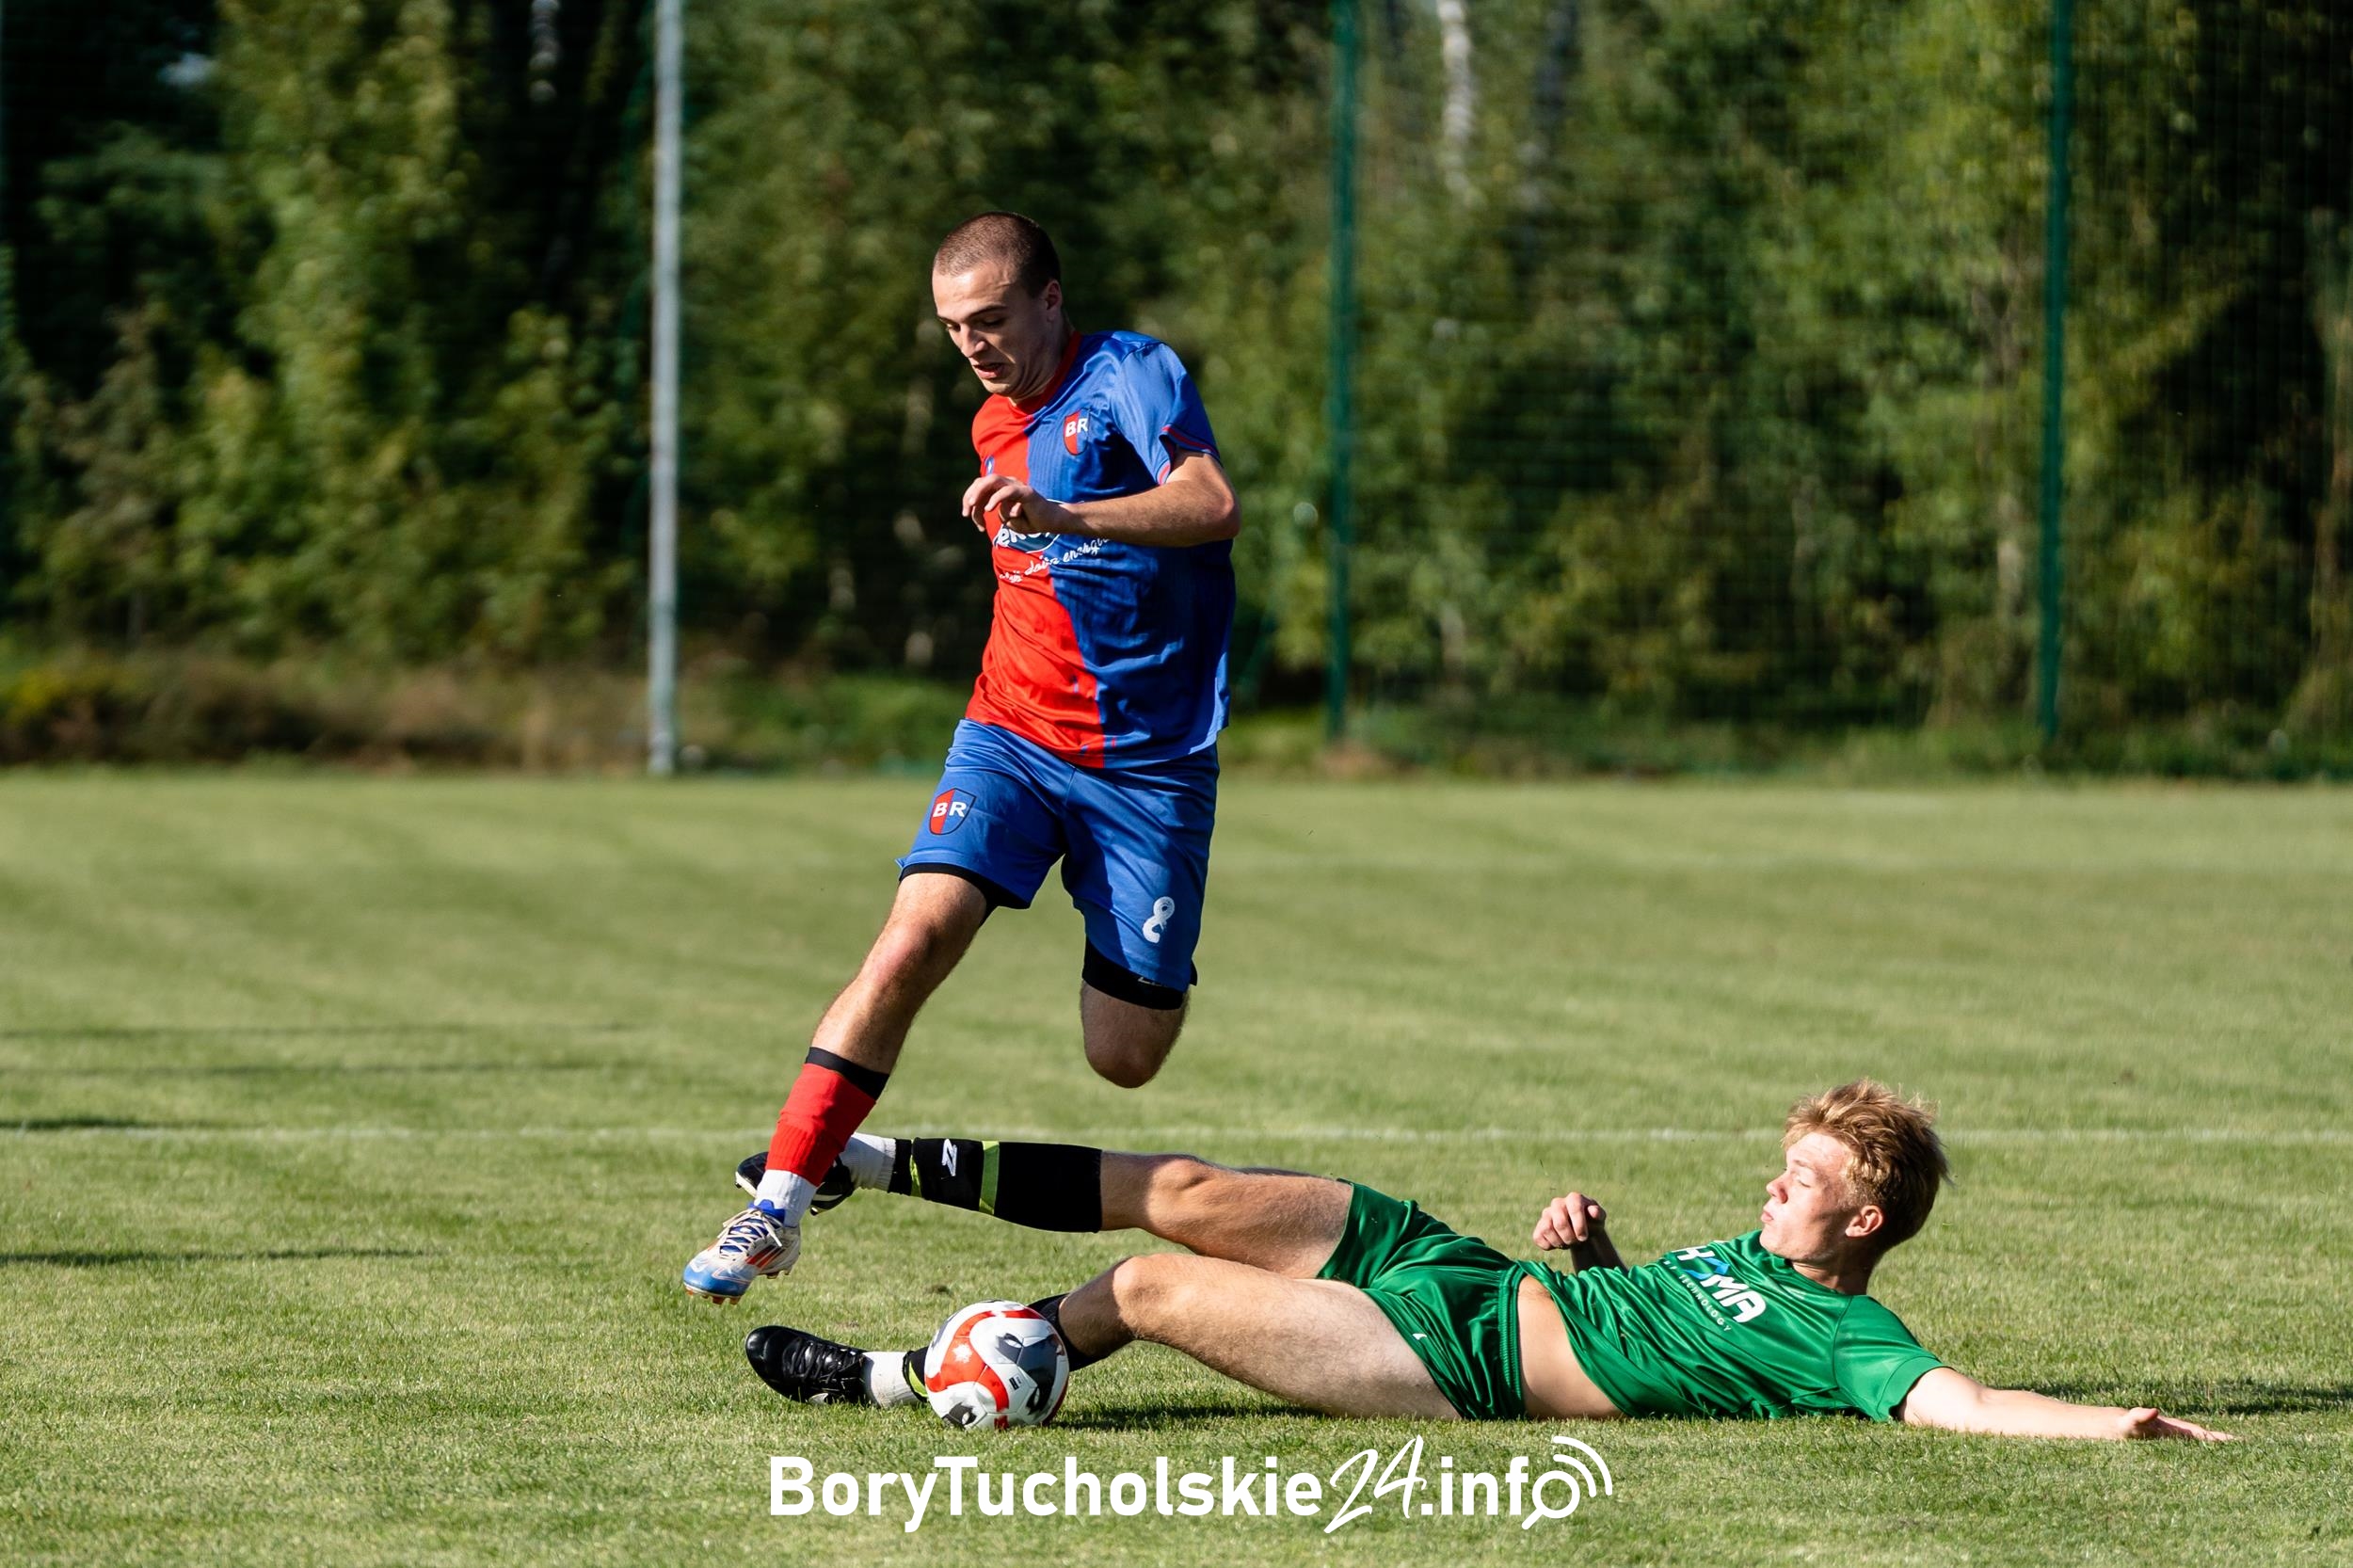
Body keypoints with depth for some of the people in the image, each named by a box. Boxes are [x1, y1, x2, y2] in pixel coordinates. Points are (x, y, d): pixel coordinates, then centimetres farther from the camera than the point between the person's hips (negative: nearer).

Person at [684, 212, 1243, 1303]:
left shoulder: (1130, 376, -8)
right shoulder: (995, 425, 15)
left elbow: (1213, 507, -27)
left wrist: (1057, 516, -39)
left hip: (1148, 759, -4)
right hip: (1010, 735, 4)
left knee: (1126, 1059, -3)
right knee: (912, 942, -21)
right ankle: (780, 1202, -21)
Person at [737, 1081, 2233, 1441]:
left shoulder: (1847, 1341, -10)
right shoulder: (1756, 1251, 17)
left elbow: (1959, 1402, -25)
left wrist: (2123, 1423, -37)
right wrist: (1596, 1243, 8)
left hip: (1456, 1367, -8)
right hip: (1439, 1260, 8)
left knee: (1152, 1291, -9)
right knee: (1183, 1197, 4)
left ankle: (899, 1380, 12)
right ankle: (881, 1163, 20)